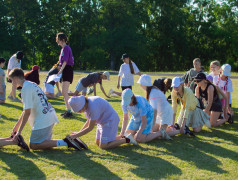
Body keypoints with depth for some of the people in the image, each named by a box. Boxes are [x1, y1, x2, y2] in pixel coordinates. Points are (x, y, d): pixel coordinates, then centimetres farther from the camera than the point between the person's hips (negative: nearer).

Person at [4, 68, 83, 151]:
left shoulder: (26, 88, -12)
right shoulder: (31, 84, 18)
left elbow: (27, 112, -15)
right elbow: (25, 110, 23)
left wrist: (19, 132, -9)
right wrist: (16, 127, 27)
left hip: (43, 119, -9)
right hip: (50, 115, 9)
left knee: (33, 145, -3)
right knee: (43, 142, 16)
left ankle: (64, 142, -13)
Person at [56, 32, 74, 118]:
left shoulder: (66, 48, -12)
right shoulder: (63, 48, 17)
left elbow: (65, 61, -21)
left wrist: (61, 70, -26)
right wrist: (61, 70, 20)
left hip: (67, 70, -10)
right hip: (64, 71, 10)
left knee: (64, 92, -14)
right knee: (64, 92, 13)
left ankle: (69, 111, -14)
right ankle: (68, 110, 19)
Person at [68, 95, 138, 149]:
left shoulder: (93, 107, -32)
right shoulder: (85, 104, -3)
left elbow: (90, 128, -25)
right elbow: (89, 121, 10)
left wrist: (76, 135, -20)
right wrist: (78, 132, 1)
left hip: (110, 121, -10)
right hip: (102, 122, 10)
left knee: (103, 146, -11)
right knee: (98, 143, 14)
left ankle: (127, 139, -1)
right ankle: (122, 137, 19)